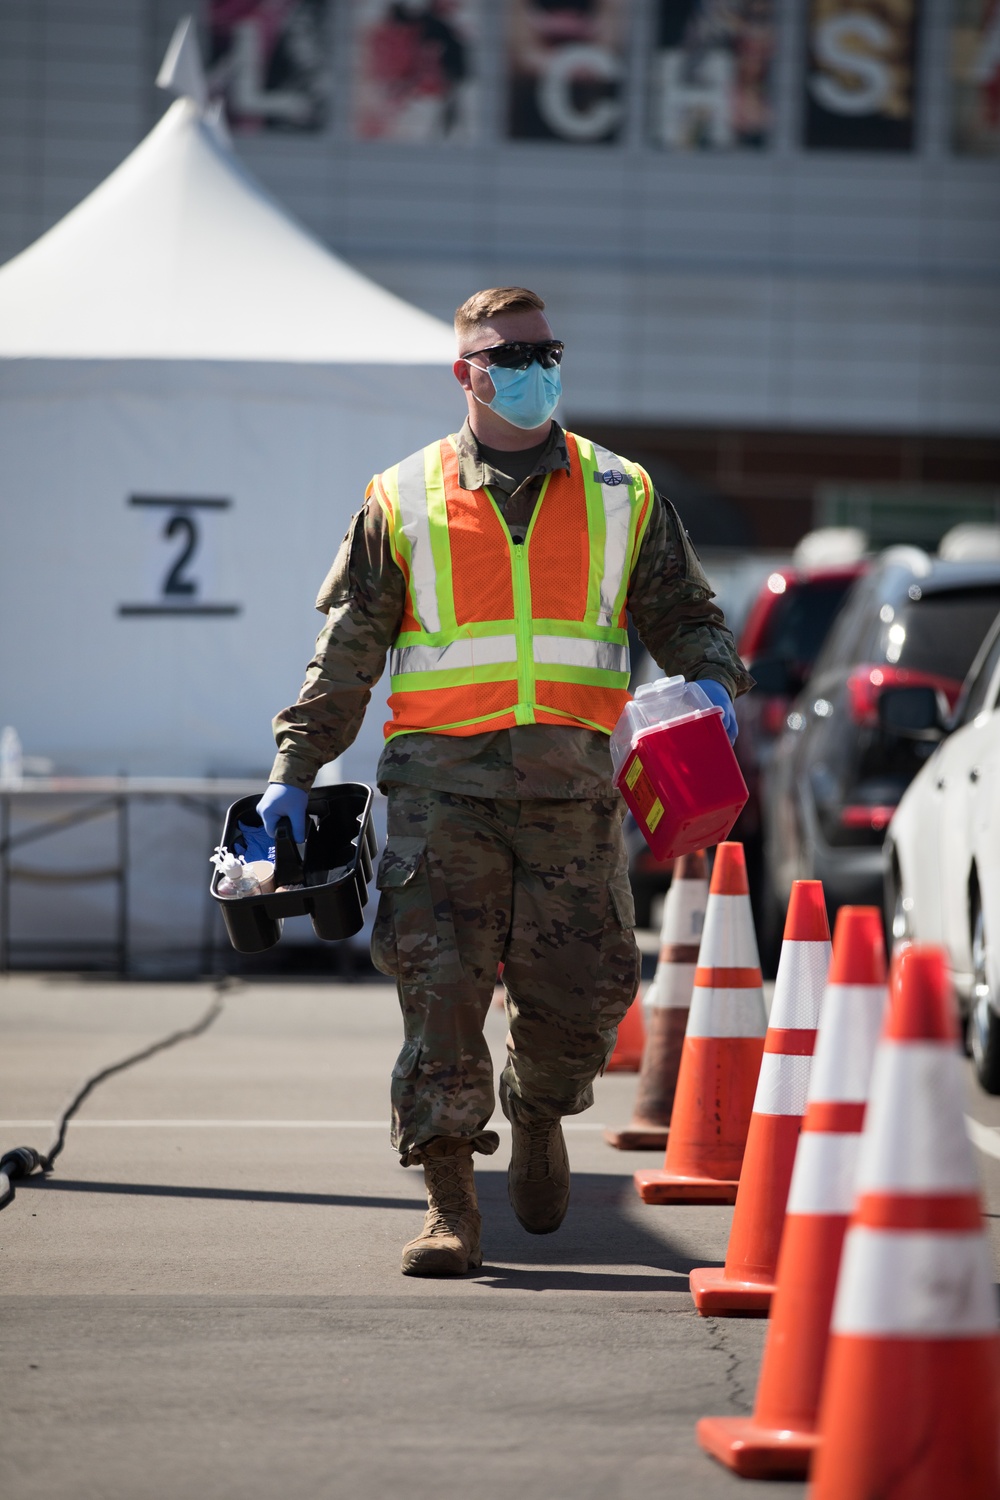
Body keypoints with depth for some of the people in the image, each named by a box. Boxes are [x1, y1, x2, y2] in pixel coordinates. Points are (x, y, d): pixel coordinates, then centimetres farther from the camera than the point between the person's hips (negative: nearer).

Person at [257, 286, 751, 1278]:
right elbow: (346, 653, 11)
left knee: (582, 984, 0)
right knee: (439, 983, -9)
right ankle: (449, 1202, -3)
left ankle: (539, 1114, 32)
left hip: (570, 783, 1)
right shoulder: (403, 502, 10)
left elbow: (683, 614, 18)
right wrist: (293, 774, 5)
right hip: (441, 778, -1)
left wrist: (713, 679, -4)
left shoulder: (620, 497, 13)